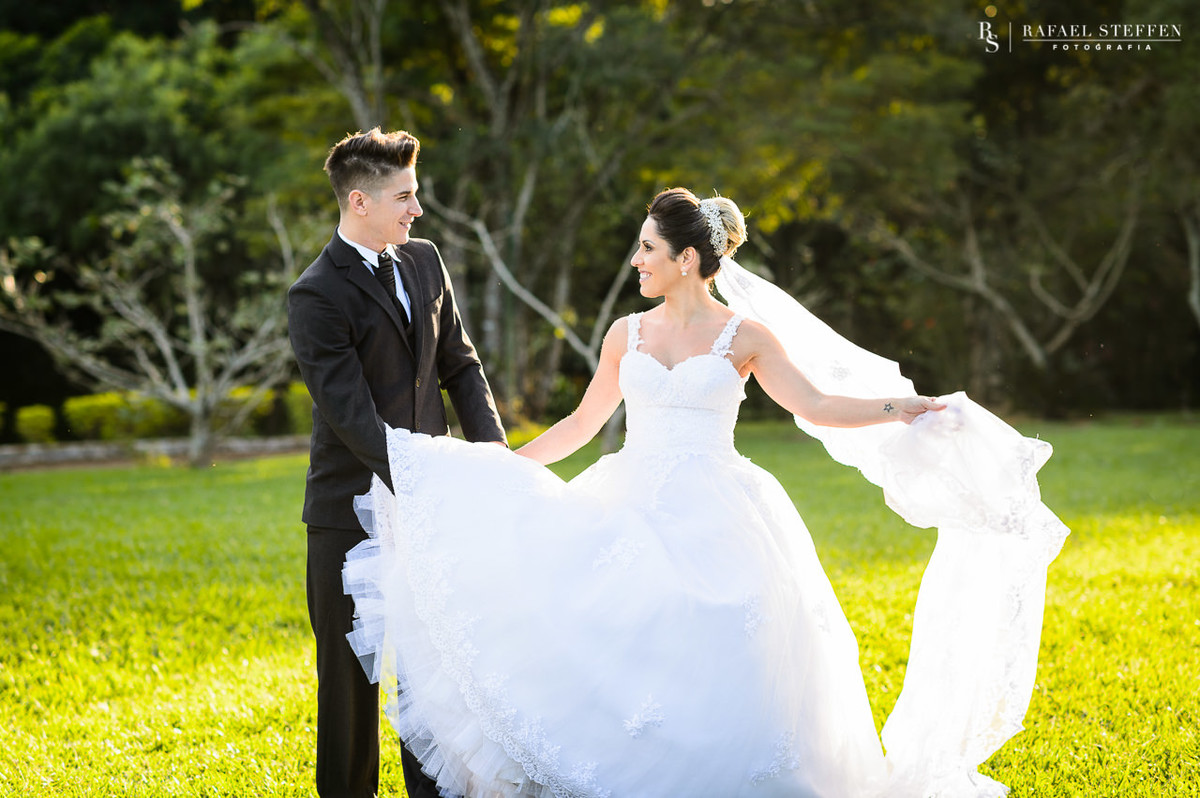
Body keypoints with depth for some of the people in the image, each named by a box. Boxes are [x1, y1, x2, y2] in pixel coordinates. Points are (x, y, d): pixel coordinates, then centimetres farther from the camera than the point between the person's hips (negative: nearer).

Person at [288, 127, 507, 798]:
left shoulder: (425, 261, 6)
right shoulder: (317, 295, -15)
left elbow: (460, 365, 11)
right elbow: (353, 417, -20)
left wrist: (494, 454, -2)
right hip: (355, 509, -5)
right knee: (351, 666, 7)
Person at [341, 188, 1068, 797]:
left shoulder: (744, 335, 1)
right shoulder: (627, 334, 10)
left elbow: (817, 405, -2)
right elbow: (581, 426, 18)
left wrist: (905, 408, -13)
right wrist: (497, 467, 17)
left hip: (711, 528, -3)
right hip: (631, 520, 3)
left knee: (712, 681, -7)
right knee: (618, 680, -7)